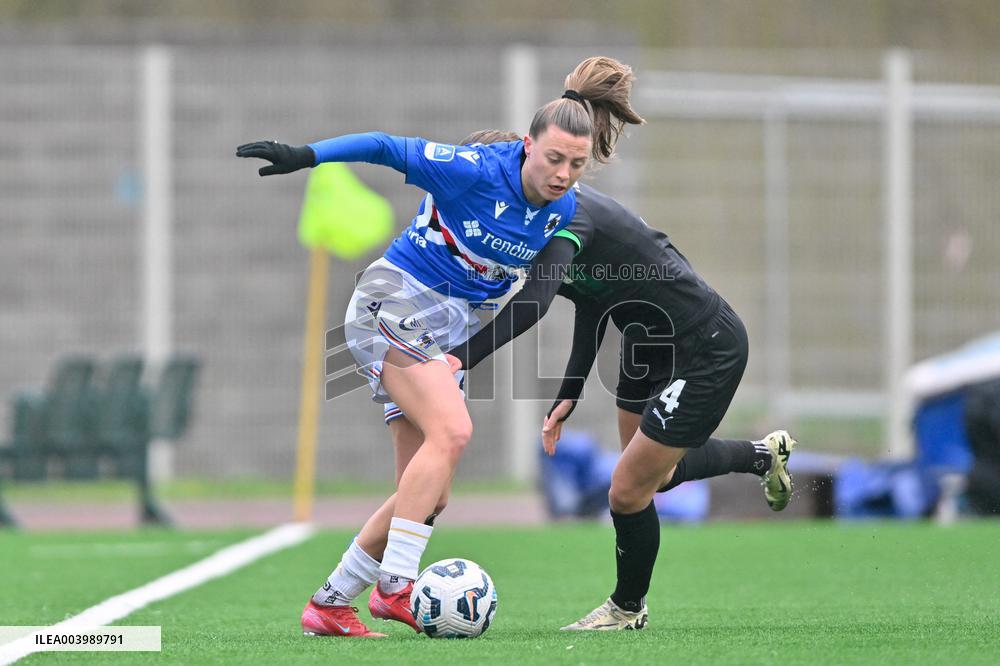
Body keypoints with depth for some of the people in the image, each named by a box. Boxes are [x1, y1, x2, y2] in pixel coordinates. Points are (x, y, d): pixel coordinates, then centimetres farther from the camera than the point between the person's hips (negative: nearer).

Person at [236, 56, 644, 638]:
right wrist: (306, 155, -20)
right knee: (451, 431, -28)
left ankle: (330, 604, 11)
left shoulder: (565, 212, -1)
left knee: (430, 496, 2)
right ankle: (395, 585, -27)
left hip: (454, 328, 7)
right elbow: (388, 148, -15)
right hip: (398, 301, -7)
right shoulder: (475, 171, -20)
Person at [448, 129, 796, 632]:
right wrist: (569, 393, 10)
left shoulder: (564, 216, -31)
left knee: (628, 492, -4)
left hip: (708, 351, -10)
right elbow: (591, 300, 12)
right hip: (649, 342, 10)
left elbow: (534, 301, -49)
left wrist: (462, 358, -58)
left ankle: (628, 608, 22)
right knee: (655, 473, 26)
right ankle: (763, 456, 49)